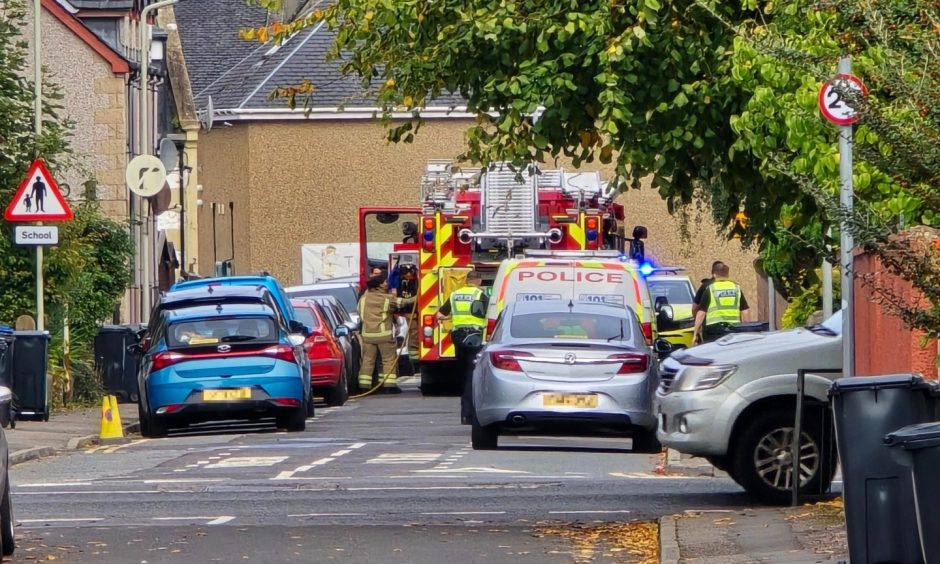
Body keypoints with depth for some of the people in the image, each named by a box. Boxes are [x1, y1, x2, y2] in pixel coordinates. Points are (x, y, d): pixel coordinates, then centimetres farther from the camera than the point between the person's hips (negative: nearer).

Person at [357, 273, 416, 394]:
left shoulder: (364, 298, 7)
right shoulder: (387, 299, -7)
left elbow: (360, 312, 17)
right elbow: (403, 303, 0)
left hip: (367, 333, 5)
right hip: (384, 334, -5)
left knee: (367, 360, 9)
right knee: (389, 359, 2)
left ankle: (364, 386, 8)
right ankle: (389, 385, -4)